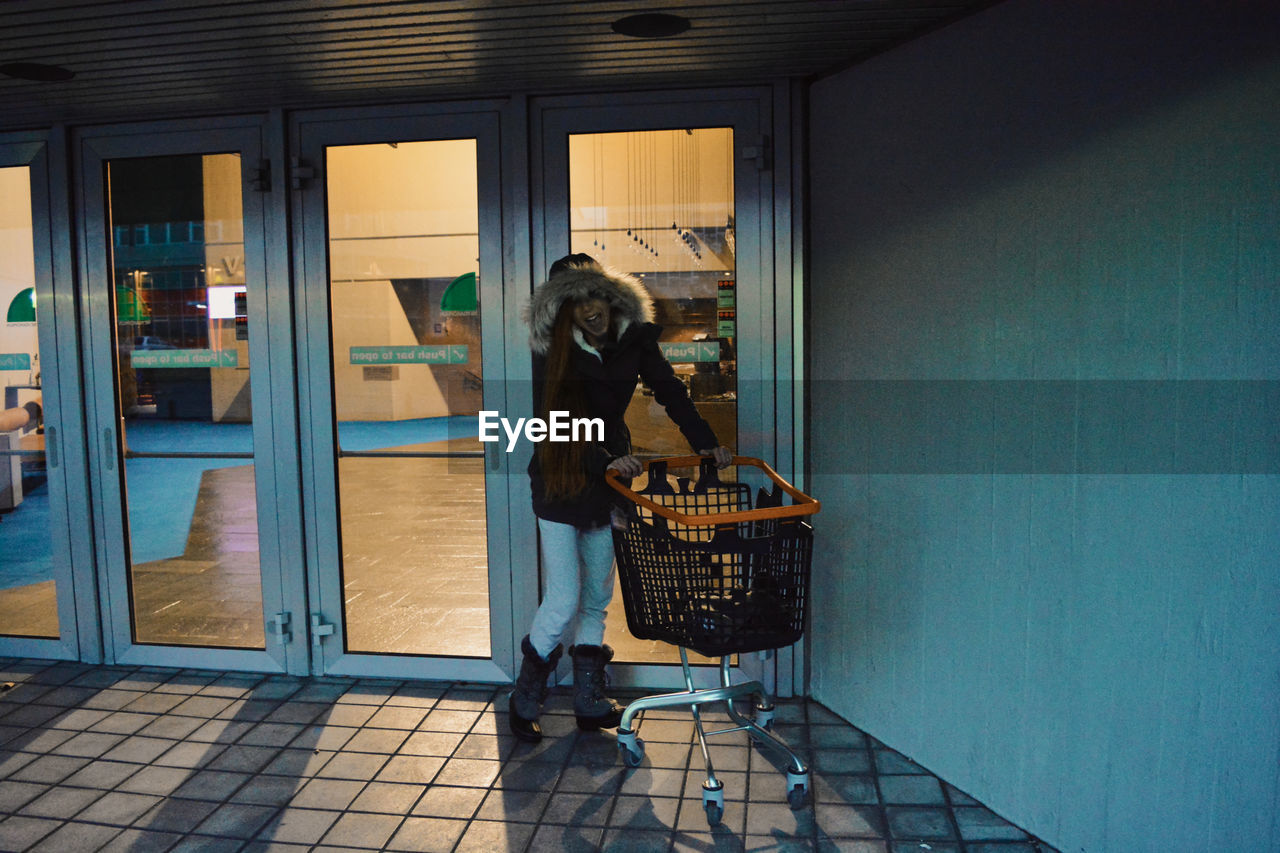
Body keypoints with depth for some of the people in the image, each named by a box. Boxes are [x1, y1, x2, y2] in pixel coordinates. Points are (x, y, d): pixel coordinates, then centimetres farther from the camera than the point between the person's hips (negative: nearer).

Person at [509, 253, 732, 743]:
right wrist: (604, 460, -30)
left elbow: (669, 391, 0)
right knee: (564, 600, -6)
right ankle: (524, 699, 16)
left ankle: (590, 702, 26)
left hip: (609, 472, 5)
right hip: (562, 478, -4)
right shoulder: (553, 352, -13)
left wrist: (705, 442, -12)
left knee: (597, 596, 12)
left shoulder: (634, 339, -2)